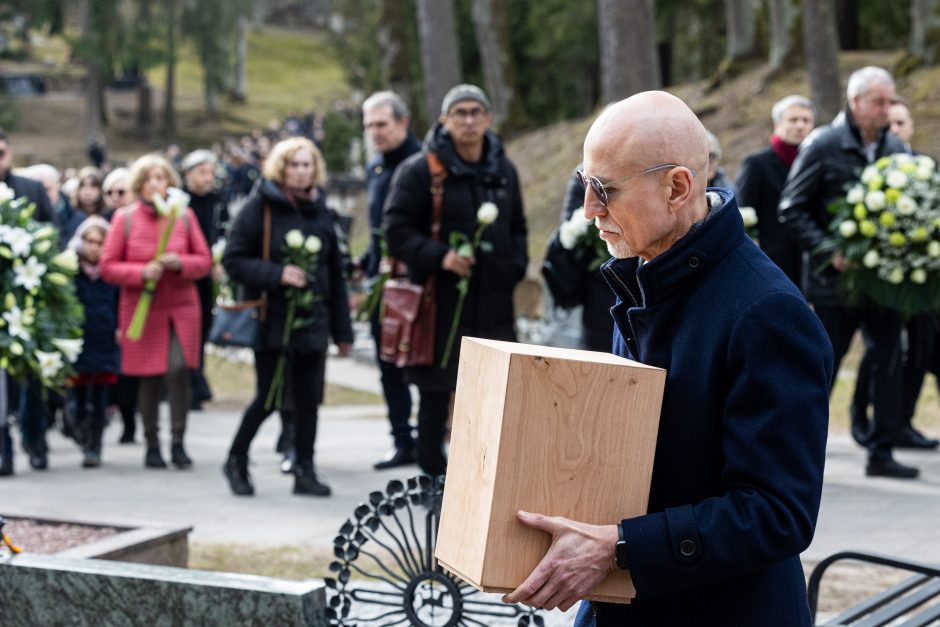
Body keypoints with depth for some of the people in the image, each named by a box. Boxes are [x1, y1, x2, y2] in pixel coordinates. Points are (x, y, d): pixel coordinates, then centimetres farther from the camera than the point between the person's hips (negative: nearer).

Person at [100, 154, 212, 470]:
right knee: (150, 378, 3)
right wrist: (141, 272, -16)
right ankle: (152, 446, 18)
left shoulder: (184, 216, 4)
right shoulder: (124, 218, -1)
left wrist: (180, 263, -13)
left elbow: (204, 261, 7)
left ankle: (178, 442, -3)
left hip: (181, 308, 1)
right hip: (142, 310, -1)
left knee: (178, 369, -15)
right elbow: (108, 267, -1)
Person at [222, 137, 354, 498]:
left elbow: (335, 274, 13)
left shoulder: (320, 211, 10)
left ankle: (304, 471, 12)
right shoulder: (260, 207, -5)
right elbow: (233, 260, -9)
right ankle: (236, 460, 19)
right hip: (272, 320, -4)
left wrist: (342, 329, 11)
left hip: (312, 319, 4)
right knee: (268, 398, -2)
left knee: (308, 399, 3)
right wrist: (276, 275, -21)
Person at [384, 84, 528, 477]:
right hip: (440, 303, -4)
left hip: (494, 303, 5)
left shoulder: (503, 171, 12)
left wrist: (516, 268, 7)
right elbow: (396, 230, -9)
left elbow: (517, 228, 24)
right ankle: (432, 474, 16)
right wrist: (440, 257, -21)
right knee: (435, 394, 4)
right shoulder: (421, 171, -7)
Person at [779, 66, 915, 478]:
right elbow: (791, 209, -7)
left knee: (888, 360, 3)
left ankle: (881, 452, 10)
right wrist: (828, 251, -17)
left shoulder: (896, 150, 7)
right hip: (836, 276, -5)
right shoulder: (823, 146, -7)